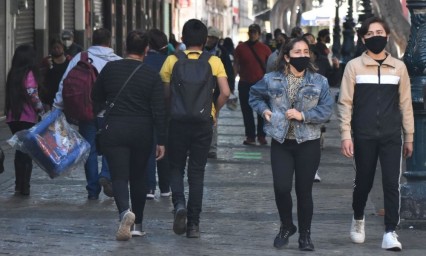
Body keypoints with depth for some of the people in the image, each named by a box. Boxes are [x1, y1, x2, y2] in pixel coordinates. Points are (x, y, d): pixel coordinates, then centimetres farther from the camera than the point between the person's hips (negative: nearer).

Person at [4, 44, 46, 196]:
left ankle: (19, 185, 20)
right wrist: (42, 111, -11)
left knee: (20, 150, 17)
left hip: (12, 118, 6)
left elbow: (10, 94, 13)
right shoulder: (29, 73, -10)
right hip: (27, 118, -6)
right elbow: (32, 94, -19)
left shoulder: (13, 73, 10)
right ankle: (24, 187, 1)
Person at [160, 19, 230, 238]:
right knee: (197, 173, 8)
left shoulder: (172, 61, -1)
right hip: (204, 122, 1)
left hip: (178, 121, -1)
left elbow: (164, 93, -2)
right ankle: (193, 224, 8)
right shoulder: (214, 62, -1)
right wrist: (214, 111, 8)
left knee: (176, 168, 14)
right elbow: (225, 93, -9)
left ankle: (179, 203, -14)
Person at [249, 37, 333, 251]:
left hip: (308, 144, 0)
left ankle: (305, 235, 18)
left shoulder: (319, 82, 1)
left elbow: (326, 109, -6)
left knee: (304, 191, 3)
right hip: (281, 143, 1)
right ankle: (286, 226, 17)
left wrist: (303, 115, -17)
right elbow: (254, 95, 21)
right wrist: (263, 110, 3)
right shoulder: (272, 80, 4)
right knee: (281, 188, -9)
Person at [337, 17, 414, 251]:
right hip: (364, 137, -1)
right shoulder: (354, 66, 1)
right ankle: (358, 220, 35)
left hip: (391, 136, 1)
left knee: (391, 183, -8)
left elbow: (405, 103, 9)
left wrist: (409, 137, 8)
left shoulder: (398, 67, 6)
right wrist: (346, 135, -7)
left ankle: (390, 232, -6)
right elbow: (345, 103, 0)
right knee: (363, 183, 10)